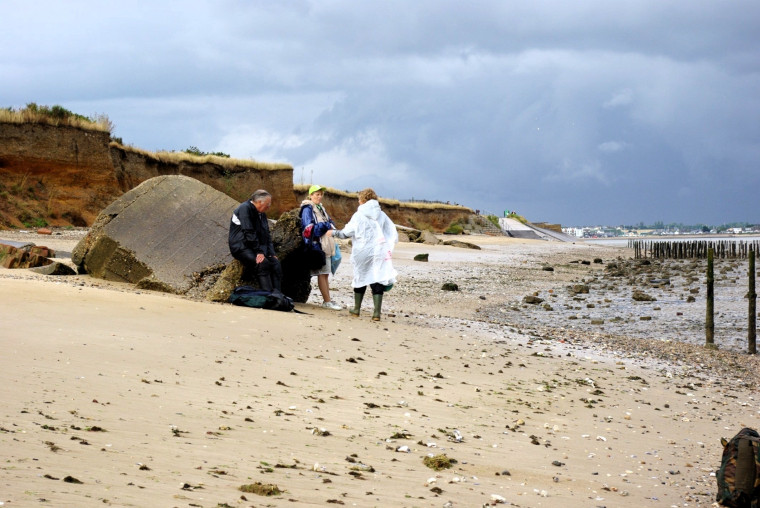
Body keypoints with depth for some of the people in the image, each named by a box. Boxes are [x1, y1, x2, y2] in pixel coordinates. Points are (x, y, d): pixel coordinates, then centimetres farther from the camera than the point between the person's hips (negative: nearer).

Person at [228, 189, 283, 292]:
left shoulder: (262, 214, 14)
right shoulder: (245, 209, -13)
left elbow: (267, 235, 18)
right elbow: (249, 233, -20)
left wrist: (271, 253, 4)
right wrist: (259, 252, -22)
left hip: (258, 247, 9)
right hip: (241, 248, -9)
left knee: (276, 263, -11)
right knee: (263, 263, -29)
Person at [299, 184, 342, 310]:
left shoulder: (321, 208, 21)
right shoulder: (308, 209, -6)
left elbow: (330, 222, 17)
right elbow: (309, 228, -16)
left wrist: (331, 230, -5)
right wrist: (326, 226, -10)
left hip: (326, 245, 9)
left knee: (325, 274, 10)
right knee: (322, 273, -7)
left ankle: (327, 301, 14)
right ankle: (327, 301, -7)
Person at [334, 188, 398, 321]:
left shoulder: (359, 215, -4)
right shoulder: (382, 215, 6)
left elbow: (346, 233, 0)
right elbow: (394, 236, 4)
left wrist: (334, 233, 17)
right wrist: (386, 247, 14)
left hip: (362, 253, -1)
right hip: (379, 253, 1)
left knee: (360, 278, 15)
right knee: (377, 281, 0)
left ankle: (356, 309, 27)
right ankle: (377, 312, -8)